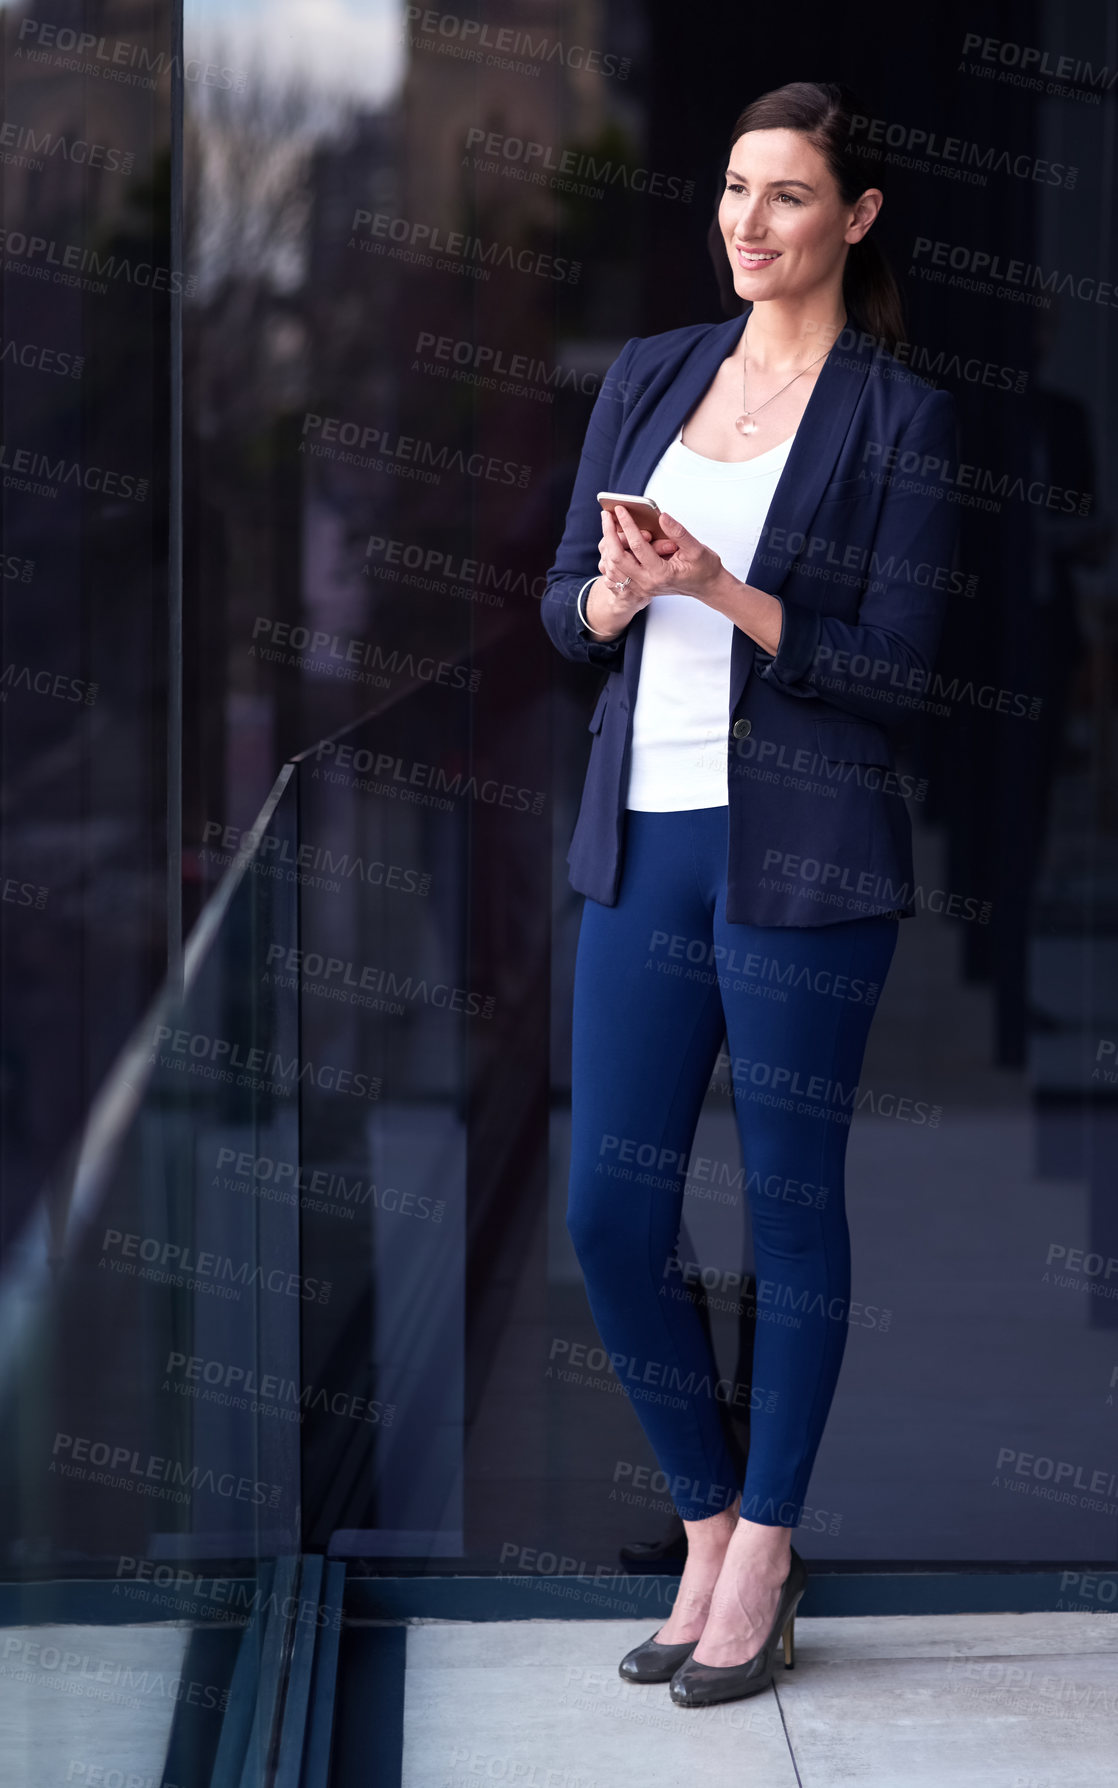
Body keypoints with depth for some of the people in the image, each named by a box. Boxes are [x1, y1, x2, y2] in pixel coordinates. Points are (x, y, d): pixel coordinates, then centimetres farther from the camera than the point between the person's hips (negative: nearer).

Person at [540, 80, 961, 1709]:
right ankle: (711, 1531, 22)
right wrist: (614, 597, -10)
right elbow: (562, 605, 12)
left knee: (791, 1201, 4)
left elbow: (897, 673, -8)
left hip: (803, 858, -5)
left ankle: (764, 1554, 17)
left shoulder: (901, 418, -4)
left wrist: (729, 594, -19)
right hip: (643, 842, 5)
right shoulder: (649, 377, 11)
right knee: (611, 1212, 5)